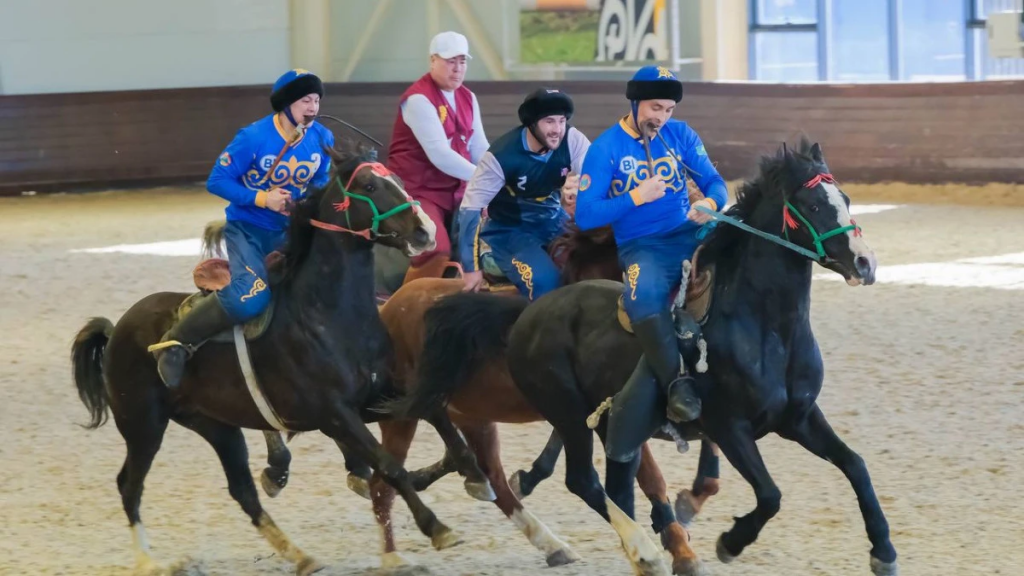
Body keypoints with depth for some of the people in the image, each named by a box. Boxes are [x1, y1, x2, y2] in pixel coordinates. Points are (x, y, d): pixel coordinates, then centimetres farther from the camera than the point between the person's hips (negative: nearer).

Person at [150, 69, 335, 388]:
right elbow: (217, 181, -14)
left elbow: (321, 181, 13)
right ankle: (175, 343, -13)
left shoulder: (322, 140, -4)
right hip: (247, 228, -6)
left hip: (288, 231, 6)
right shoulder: (254, 138, -19)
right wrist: (261, 198, -24)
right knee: (250, 299, -28)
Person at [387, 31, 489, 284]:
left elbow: (480, 149, 4)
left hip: (457, 190, 8)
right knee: (436, 252, -24)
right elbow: (439, 154, -25)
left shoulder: (467, 98, 11)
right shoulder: (418, 99, -16)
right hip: (418, 190, -8)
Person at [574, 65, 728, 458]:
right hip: (641, 248, -4)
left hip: (688, 234, 4)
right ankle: (677, 382, -33)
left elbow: (715, 183, 9)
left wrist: (710, 203, -15)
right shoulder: (606, 149, -1)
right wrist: (637, 197, -16)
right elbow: (585, 216, -6)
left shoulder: (680, 135, 11)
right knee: (644, 293, -38)